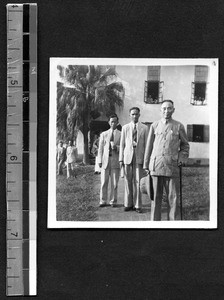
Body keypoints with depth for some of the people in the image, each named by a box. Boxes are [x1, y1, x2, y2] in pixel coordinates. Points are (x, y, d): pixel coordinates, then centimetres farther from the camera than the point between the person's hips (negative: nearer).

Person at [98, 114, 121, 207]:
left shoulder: (120, 134, 7)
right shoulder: (104, 134, 14)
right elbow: (100, 148, 12)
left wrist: (116, 147, -15)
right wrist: (100, 160, 3)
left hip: (115, 160, -1)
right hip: (105, 160, 1)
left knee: (114, 183, 0)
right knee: (104, 182, 1)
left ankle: (113, 201, 9)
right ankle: (103, 201, 9)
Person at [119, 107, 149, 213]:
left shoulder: (144, 128, 7)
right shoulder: (125, 128, 10)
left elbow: (146, 144, 5)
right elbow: (122, 144, 9)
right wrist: (121, 159, 3)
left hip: (139, 157, -1)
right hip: (128, 157, 1)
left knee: (138, 181, -3)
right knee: (128, 181, 3)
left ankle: (137, 205, 2)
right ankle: (128, 204, 11)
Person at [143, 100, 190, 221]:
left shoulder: (179, 126, 7)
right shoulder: (154, 125, 10)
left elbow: (185, 146, 16)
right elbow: (149, 146, 13)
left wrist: (182, 159, 1)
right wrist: (146, 165, 11)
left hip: (172, 167, -1)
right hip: (156, 166, 1)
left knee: (173, 197, 0)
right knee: (155, 197, 3)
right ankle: (154, 221, 10)